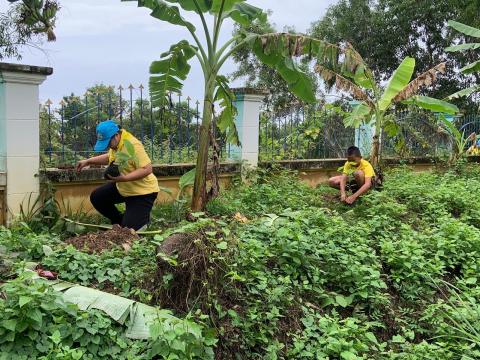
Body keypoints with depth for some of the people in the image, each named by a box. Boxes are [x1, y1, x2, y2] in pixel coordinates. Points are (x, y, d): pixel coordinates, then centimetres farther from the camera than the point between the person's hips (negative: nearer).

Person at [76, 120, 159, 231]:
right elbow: (110, 157, 19)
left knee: (129, 229, -11)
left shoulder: (133, 145, -29)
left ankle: (144, 219, 21)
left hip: (142, 191, -9)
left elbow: (147, 169, -32)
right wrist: (88, 161, 10)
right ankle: (120, 221, 22)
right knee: (96, 197, 7)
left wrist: (124, 178, -37)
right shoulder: (115, 141, -1)